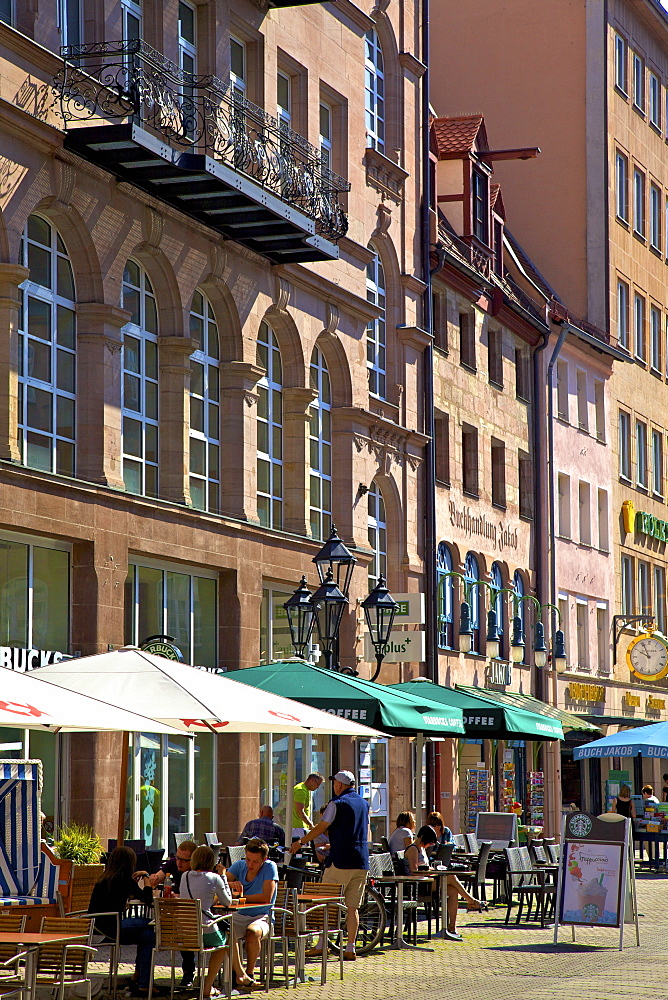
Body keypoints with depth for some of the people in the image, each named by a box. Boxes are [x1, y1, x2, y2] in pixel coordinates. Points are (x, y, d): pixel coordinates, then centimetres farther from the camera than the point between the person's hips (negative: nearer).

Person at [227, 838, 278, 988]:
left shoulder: (270, 868, -5)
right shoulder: (239, 866, 8)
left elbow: (266, 897, -16)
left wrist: (241, 898, -10)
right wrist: (231, 884, -26)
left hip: (262, 917, -3)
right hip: (239, 916, 3)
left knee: (252, 931, -37)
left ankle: (250, 973, -15)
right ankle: (240, 974, -31)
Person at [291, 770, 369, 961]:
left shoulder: (337, 803, -6)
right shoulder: (364, 803, 15)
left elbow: (321, 828, -8)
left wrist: (300, 842, 4)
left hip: (341, 860, -6)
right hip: (361, 862, 6)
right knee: (352, 907, 6)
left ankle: (321, 945, -1)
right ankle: (350, 948, 2)